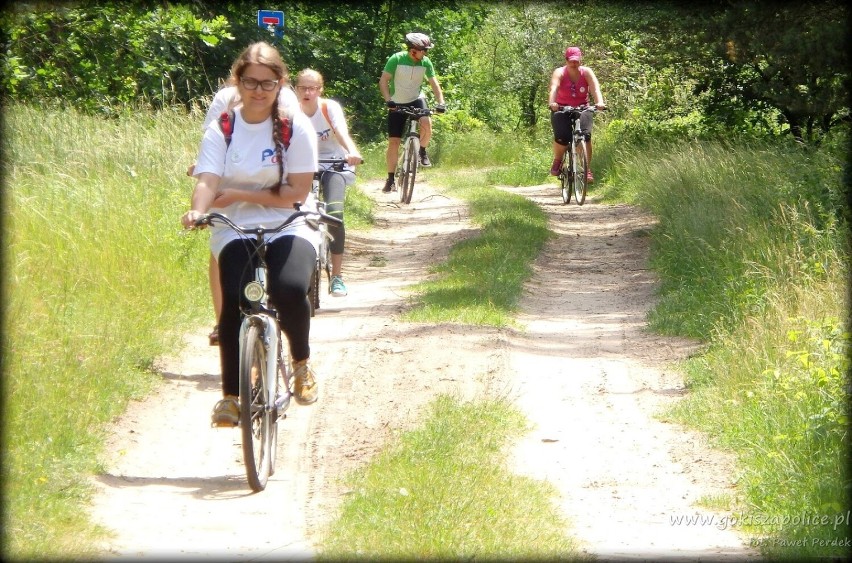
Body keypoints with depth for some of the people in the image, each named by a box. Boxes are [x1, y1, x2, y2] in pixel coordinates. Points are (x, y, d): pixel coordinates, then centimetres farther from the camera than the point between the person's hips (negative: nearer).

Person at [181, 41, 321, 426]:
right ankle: (230, 394, -10)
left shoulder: (296, 127, -4)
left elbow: (297, 193, -8)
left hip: (289, 228, -1)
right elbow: (207, 180, -12)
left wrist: (239, 195, -15)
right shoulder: (221, 129, 0)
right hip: (235, 230, 1)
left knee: (290, 290, -29)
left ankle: (302, 363, 1)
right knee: (235, 298, -24)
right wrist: (198, 209, -35)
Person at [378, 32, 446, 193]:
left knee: (427, 124, -30)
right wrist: (388, 100, -32)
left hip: (416, 100, 1)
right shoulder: (396, 59, -19)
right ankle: (390, 179, 4)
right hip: (397, 104, -1)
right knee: (393, 142, -5)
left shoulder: (425, 62, -10)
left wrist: (441, 102, -20)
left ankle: (422, 151, -1)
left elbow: (434, 83, -5)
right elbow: (383, 81, -18)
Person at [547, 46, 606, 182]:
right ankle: (557, 161, 4)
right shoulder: (560, 73, -9)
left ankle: (587, 169, -17)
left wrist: (599, 102, -43)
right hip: (562, 110, -1)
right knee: (561, 137, -26)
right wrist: (552, 103, -49)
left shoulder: (587, 72, -6)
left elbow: (595, 88, -22)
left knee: (585, 135, -26)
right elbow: (554, 89, -28)